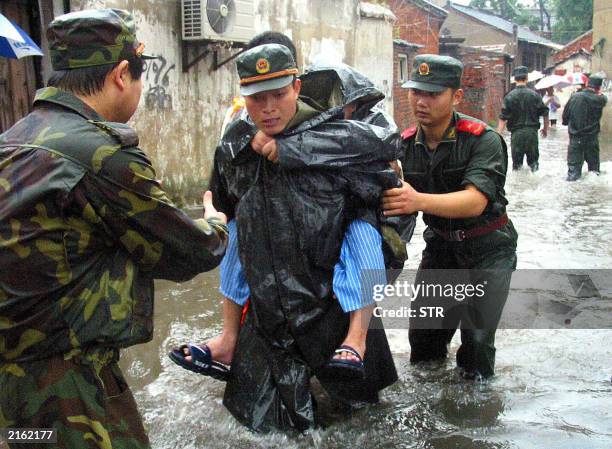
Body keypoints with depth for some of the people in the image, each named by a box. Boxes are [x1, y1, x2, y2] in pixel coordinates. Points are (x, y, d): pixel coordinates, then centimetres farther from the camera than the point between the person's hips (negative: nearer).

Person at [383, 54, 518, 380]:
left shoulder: (483, 140, -23)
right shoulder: (406, 145, -6)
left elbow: (475, 201, -37)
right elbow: (392, 197, -5)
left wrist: (418, 200, -53)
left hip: (487, 247, -4)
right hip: (440, 243, 5)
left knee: (477, 338, -7)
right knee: (424, 335, 7)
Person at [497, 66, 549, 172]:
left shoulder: (510, 96, -7)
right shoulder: (535, 95, 0)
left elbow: (503, 118, -12)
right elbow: (545, 113, 4)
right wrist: (545, 128, 19)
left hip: (516, 133, -1)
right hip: (532, 131, 1)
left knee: (516, 160, 7)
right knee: (533, 158, 13)